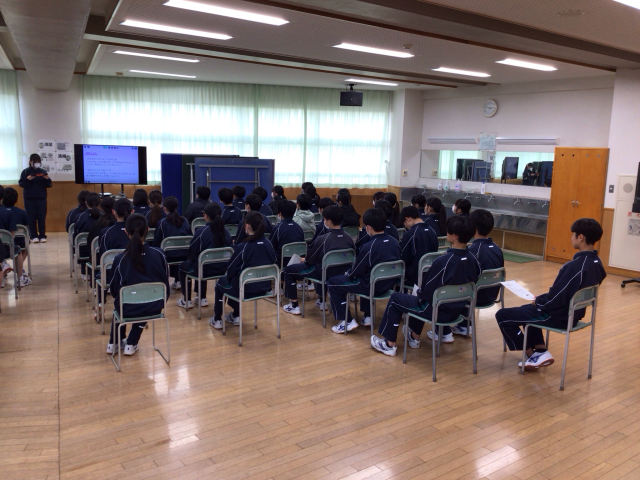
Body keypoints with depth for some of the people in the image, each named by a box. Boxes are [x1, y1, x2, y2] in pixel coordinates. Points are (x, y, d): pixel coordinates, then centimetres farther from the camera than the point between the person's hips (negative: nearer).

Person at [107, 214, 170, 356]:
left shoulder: (120, 259, -16)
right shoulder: (159, 254, -12)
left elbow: (113, 290, -4)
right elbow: (165, 283, -1)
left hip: (128, 308, -1)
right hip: (154, 308, 1)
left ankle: (113, 343, 41)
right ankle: (131, 344, 35)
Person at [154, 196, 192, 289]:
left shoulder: (162, 222, -5)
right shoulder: (184, 221, 5)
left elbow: (156, 242, -2)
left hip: (169, 256, -3)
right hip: (185, 255, 3)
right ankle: (178, 280, 27)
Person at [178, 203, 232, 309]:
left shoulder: (200, 232, -14)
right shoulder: (226, 232, -1)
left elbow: (191, 254, -8)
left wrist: (190, 260, 16)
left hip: (206, 269, -5)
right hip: (222, 269, 5)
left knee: (183, 266, 27)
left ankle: (186, 301, 31)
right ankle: (202, 299, 40)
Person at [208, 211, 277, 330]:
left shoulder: (243, 246, -20)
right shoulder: (268, 244, -4)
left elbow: (230, 270, -12)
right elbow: (273, 264, 9)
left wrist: (229, 276, 12)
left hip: (245, 289, -5)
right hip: (264, 287, 5)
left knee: (221, 282, 26)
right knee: (235, 280, 35)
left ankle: (217, 320, 33)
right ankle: (236, 316, 44)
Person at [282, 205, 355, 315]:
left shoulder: (322, 239, -24)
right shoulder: (348, 238, -8)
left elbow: (310, 260, -12)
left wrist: (304, 260, 13)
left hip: (323, 273, -6)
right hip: (341, 273, 6)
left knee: (287, 271, 10)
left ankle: (294, 305, 14)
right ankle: (321, 301, 43)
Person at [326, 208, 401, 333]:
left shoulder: (368, 247, -24)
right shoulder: (395, 242, -2)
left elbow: (356, 272, -14)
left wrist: (348, 273, 10)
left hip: (373, 286, -8)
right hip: (389, 284, 8)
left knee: (332, 283, 5)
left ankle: (347, 321, 4)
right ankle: (367, 316, 34)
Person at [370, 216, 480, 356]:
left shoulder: (443, 261, -28)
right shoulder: (472, 260, -8)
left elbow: (427, 291, -20)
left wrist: (419, 293, 4)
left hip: (440, 311, -7)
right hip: (458, 310, 7)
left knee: (395, 299, 10)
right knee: (419, 298, 34)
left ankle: (389, 344, 17)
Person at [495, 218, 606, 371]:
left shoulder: (575, 266, -30)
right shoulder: (596, 263, 0)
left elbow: (555, 298, -25)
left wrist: (538, 300, -5)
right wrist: (542, 299, 11)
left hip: (559, 316, -9)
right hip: (573, 312, 10)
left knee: (502, 315, 0)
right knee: (527, 309, 31)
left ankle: (533, 355, 13)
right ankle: (541, 351, 18)